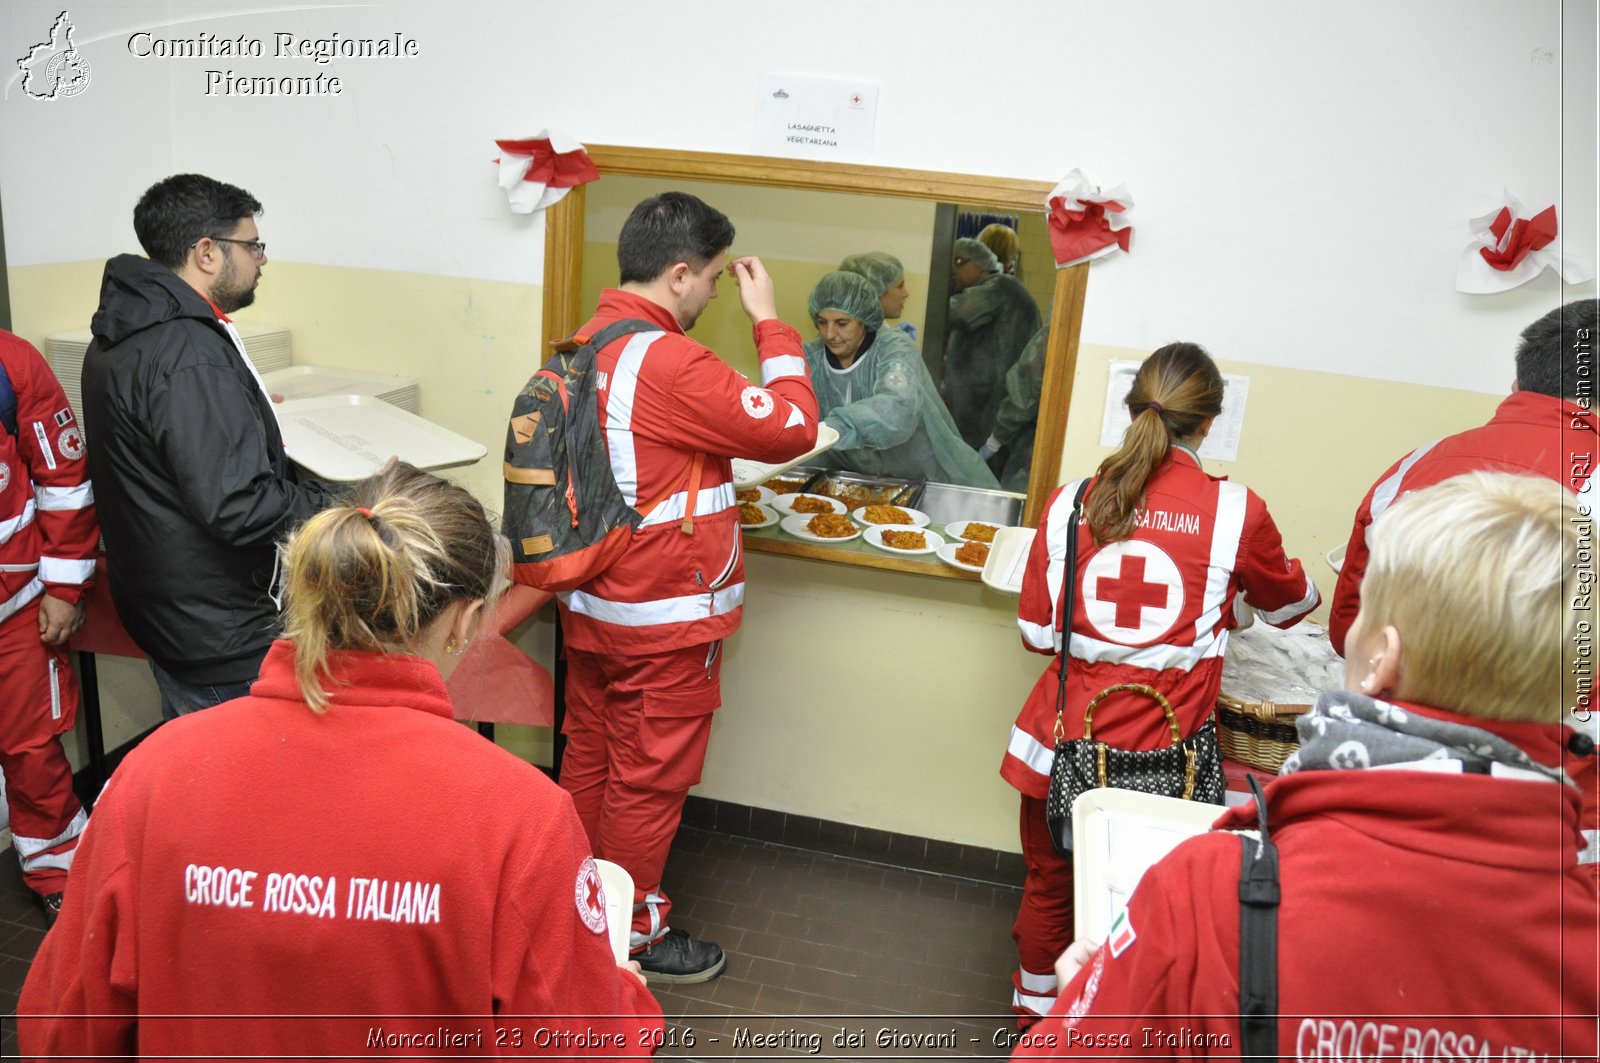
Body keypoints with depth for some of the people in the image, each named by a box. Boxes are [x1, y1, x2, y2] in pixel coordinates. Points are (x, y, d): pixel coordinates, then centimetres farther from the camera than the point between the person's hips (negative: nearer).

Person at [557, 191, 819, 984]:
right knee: (649, 779, 8)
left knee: (589, 757, 20)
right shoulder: (669, 364, -24)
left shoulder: (582, 346, 4)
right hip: (662, 619, -9)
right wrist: (768, 321, -10)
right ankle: (633, 935, 25)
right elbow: (790, 428, -19)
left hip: (590, 603, 9)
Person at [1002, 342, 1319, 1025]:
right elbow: (1290, 605, 12)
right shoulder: (1236, 513, -9)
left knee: (1050, 884, 23)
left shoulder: (1072, 501, -5)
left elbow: (1037, 632, 1)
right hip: (1161, 753, -2)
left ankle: (1035, 1011, 44)